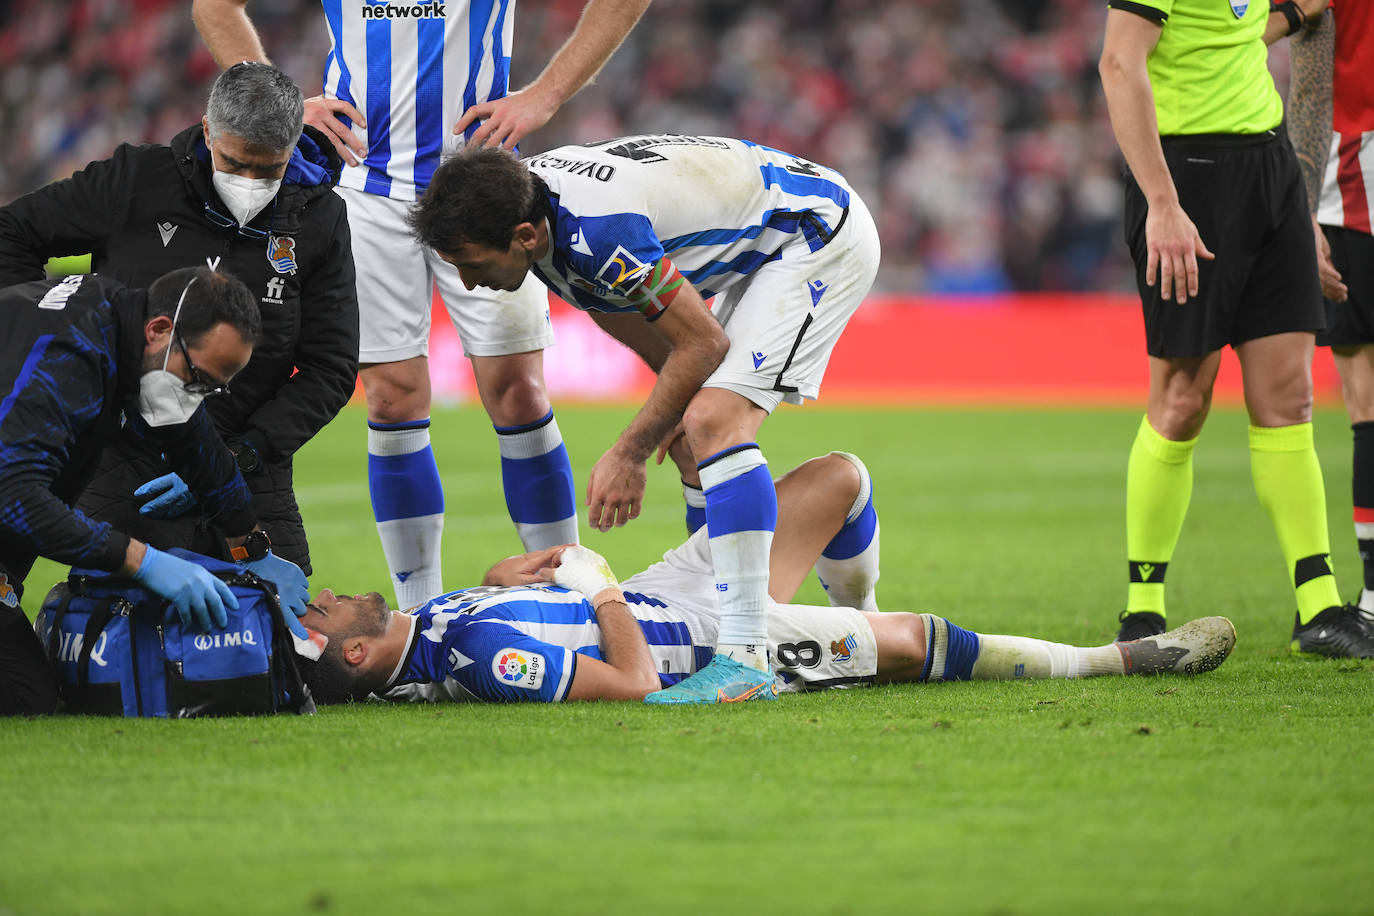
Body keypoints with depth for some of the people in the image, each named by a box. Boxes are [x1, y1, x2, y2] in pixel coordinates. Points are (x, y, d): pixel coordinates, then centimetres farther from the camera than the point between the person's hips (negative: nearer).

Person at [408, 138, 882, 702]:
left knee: (712, 424, -23)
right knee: (689, 438, 10)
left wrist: (629, 453, -13)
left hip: (819, 237, -10)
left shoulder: (597, 232, -34)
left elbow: (703, 342, -22)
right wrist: (675, 407, 6)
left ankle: (745, 658, -27)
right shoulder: (529, 200, -5)